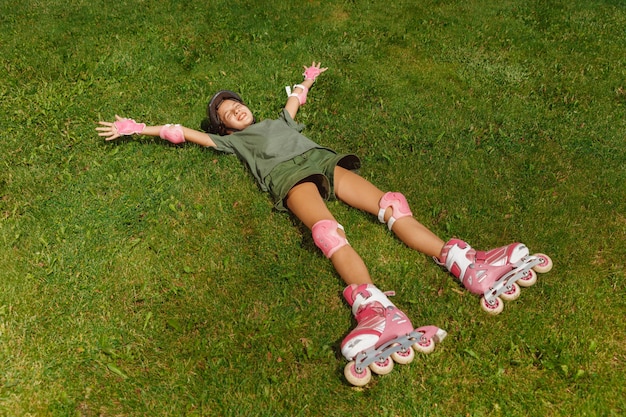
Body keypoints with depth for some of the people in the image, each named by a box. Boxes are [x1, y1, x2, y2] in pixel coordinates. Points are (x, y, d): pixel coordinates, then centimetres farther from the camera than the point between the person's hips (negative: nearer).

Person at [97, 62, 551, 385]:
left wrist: (307, 81, 74)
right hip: (290, 177, -4)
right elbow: (185, 133, 28)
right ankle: (380, 310, -57)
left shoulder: (278, 121, 40)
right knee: (327, 230, -35)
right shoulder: (232, 141, 29)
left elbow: (294, 99, 59)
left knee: (390, 203, -20)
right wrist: (138, 128, 28)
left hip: (324, 161, 5)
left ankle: (466, 264, -34)